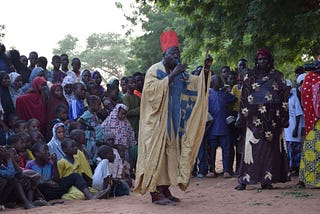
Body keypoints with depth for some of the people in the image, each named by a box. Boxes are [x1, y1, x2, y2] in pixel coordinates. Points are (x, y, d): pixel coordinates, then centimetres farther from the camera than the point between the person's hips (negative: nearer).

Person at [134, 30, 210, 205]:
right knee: (156, 152, -9)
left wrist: (206, 71, -3)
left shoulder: (179, 73, 15)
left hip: (172, 121, 7)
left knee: (170, 152, 6)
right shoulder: (155, 70, -6)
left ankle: (165, 189, 12)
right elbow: (152, 89, -21)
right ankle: (155, 192, -10)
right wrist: (171, 76, -23)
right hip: (156, 120, -7)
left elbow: (196, 83, 13)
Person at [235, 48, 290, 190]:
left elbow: (284, 98, 6)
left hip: (272, 118, 1)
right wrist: (242, 117, 3)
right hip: (255, 118, 0)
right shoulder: (250, 77, 10)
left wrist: (285, 118, 0)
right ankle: (244, 180, -7)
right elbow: (244, 98, 8)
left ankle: (267, 179, 5)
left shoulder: (277, 76, 9)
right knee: (252, 148, -6)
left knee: (271, 147, 0)